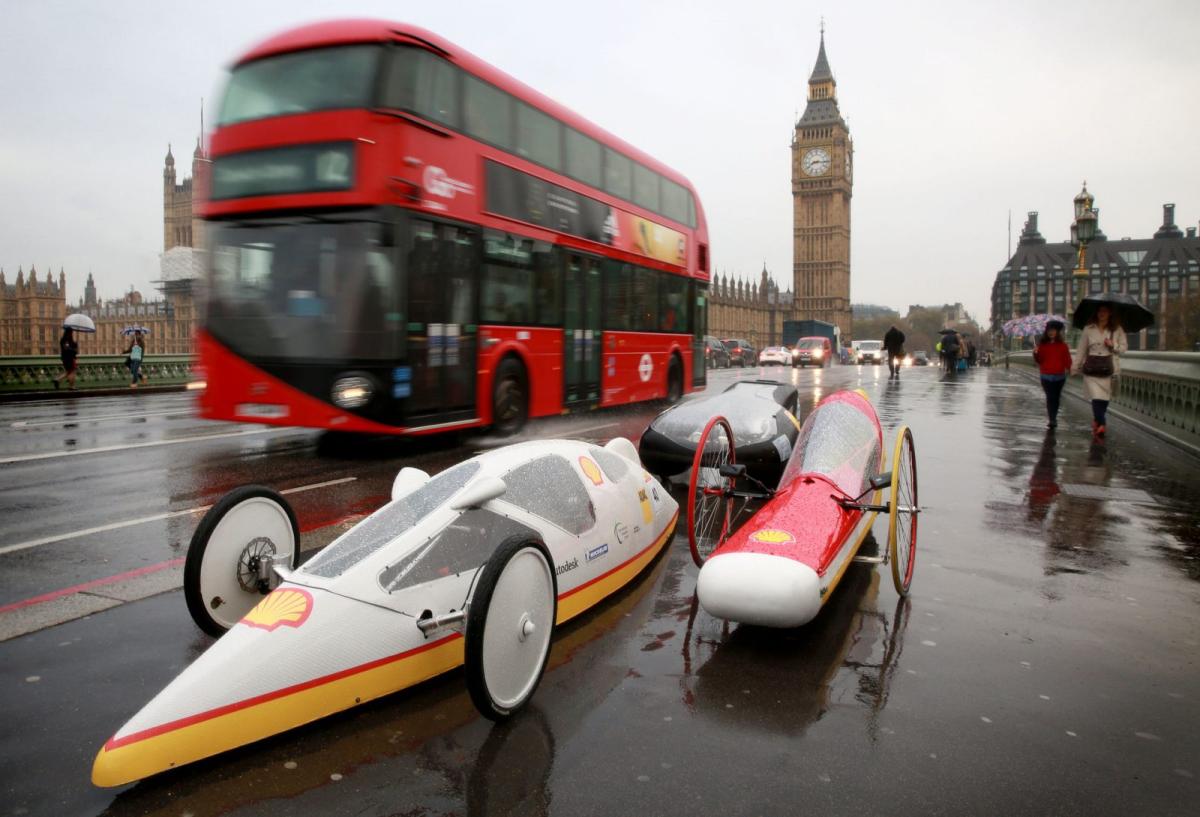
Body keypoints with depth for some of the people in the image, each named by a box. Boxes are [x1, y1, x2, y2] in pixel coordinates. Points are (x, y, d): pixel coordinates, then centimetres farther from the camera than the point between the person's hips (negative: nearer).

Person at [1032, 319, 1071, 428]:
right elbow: (1039, 360, 3)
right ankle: (1052, 420, -9)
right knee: (1050, 398, -7)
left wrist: (1068, 368, -21)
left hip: (1059, 376, 0)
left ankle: (1053, 418, 24)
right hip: (1046, 376, 0)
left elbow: (1067, 359, -3)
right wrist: (1036, 354, -16)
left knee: (1055, 398, 10)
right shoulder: (1042, 345, 4)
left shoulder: (1063, 345, 2)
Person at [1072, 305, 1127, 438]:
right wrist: (1075, 366, 4)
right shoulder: (1088, 329, 4)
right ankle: (1101, 425, -18)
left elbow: (1124, 348, 5)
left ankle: (1097, 423, 25)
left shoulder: (1117, 329, 4)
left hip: (1108, 368, 1)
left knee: (1104, 399, 6)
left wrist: (1113, 345, -15)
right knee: (1096, 397, -14)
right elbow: (1081, 349, 6)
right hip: (1091, 368, -1)